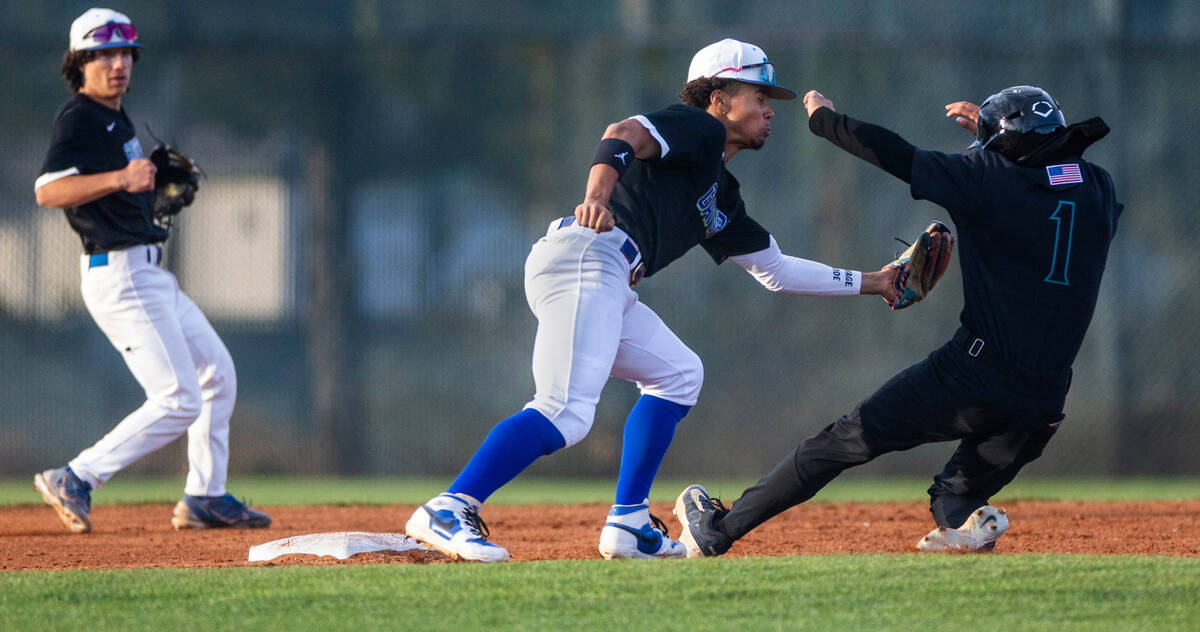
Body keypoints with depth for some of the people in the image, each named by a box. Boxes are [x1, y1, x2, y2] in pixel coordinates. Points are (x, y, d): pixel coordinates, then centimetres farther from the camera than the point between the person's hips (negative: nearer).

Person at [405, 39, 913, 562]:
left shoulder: (722, 195, 33)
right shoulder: (697, 127, 7)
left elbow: (777, 271, 40)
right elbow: (625, 134, -14)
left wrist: (870, 283, 40)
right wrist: (597, 196, -34)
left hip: (608, 290, 10)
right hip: (585, 254, -10)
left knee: (677, 375, 23)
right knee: (566, 414, -23)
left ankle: (629, 526, 15)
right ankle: (446, 512, -30)